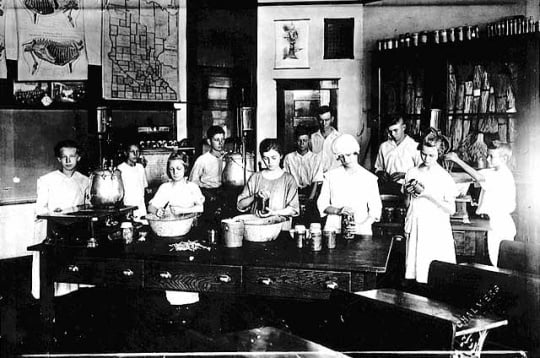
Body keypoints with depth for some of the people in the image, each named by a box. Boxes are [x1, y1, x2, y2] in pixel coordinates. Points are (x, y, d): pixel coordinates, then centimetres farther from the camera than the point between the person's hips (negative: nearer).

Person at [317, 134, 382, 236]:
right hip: (333, 228, 1)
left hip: (360, 230, 0)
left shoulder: (369, 178, 7)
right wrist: (338, 210, -9)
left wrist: (363, 226, -10)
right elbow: (322, 204, 9)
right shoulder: (331, 176, 10)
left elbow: (375, 210, 6)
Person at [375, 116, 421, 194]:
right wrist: (381, 174, 2)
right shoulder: (383, 146, 16)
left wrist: (404, 175, -12)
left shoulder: (415, 146, 2)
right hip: (386, 184, 4)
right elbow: (378, 168, 24)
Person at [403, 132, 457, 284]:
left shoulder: (444, 177, -2)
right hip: (415, 228, 3)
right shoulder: (411, 173, 7)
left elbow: (451, 209, -6)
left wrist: (428, 194, -14)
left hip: (436, 230, -3)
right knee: (414, 270, -1)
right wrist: (408, 193, -5)